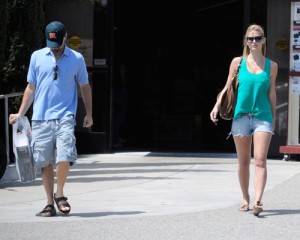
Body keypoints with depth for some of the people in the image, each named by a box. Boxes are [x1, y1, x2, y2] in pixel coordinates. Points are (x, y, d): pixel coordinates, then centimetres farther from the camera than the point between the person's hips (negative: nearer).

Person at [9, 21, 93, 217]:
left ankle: (59, 194, 6)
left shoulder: (77, 59, 5)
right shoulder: (37, 57, 8)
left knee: (64, 157, -17)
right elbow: (31, 88, 14)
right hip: (40, 118, 2)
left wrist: (89, 114, 11)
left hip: (65, 118, -2)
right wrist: (20, 114, 9)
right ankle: (50, 204, 13)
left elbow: (85, 87, 15)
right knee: (45, 163, 3)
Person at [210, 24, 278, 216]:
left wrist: (274, 118, 13)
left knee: (260, 160, -13)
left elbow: (271, 93, 11)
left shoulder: (271, 66, 5)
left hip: (263, 117, -1)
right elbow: (228, 88, 8)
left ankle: (258, 201, -22)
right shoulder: (238, 62, 4)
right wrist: (217, 106, -5)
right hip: (241, 116, 1)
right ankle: (246, 199, 21)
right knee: (243, 161, 8)